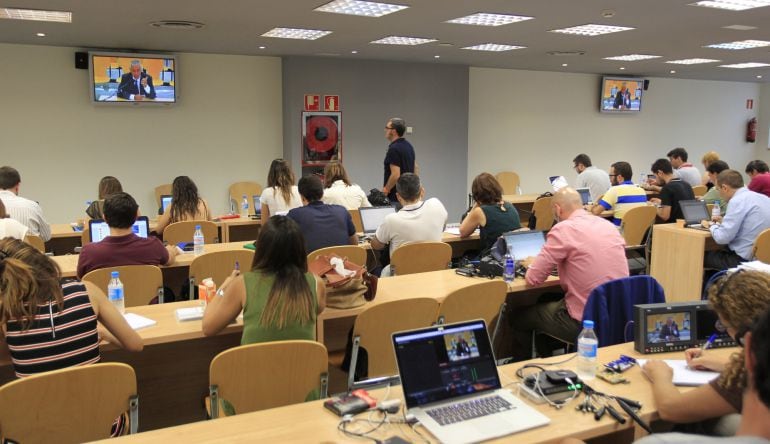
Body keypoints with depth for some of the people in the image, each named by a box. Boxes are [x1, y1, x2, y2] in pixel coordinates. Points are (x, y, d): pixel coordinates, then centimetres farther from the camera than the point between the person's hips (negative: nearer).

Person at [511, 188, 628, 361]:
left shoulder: (563, 229, -15)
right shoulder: (609, 225, 6)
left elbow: (533, 279, -11)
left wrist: (531, 264, 11)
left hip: (584, 321, -7)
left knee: (518, 317, 16)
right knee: (547, 301, 31)